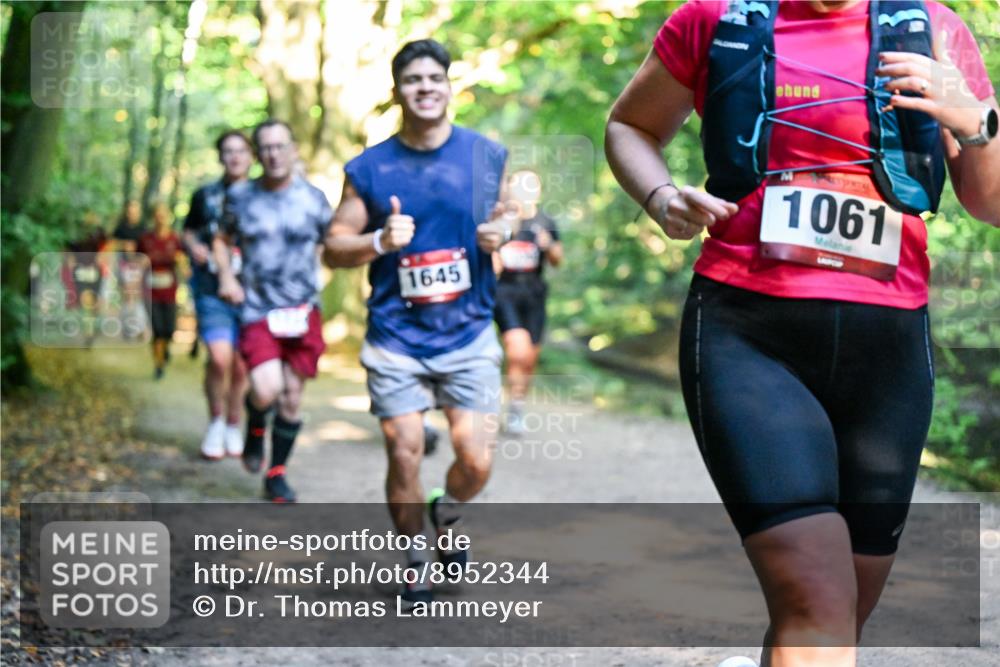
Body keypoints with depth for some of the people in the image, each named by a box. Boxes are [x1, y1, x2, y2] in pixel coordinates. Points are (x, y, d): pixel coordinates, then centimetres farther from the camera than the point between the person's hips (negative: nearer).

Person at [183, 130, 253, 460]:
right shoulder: (205, 196, 9)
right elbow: (187, 231, 21)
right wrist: (193, 246, 0)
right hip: (213, 289, -1)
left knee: (241, 365, 3)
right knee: (219, 357, -17)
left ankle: (234, 427, 24)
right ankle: (216, 420, 6)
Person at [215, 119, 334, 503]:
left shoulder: (313, 198, 3)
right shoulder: (240, 196, 3)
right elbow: (222, 240, 18)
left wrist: (313, 280, -3)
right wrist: (226, 276, 2)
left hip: (302, 312, 1)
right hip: (256, 311, -1)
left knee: (292, 397, 5)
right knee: (266, 390, -20)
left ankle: (277, 475, 23)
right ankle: (255, 428, 16)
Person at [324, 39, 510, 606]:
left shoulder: (489, 156, 2)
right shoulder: (368, 169, 0)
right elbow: (334, 248, 4)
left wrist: (503, 231, -8)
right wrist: (380, 241, -16)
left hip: (469, 333, 0)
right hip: (396, 338, 0)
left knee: (476, 461, -6)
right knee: (404, 458, -1)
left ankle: (448, 515, 29)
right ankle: (415, 562, 22)